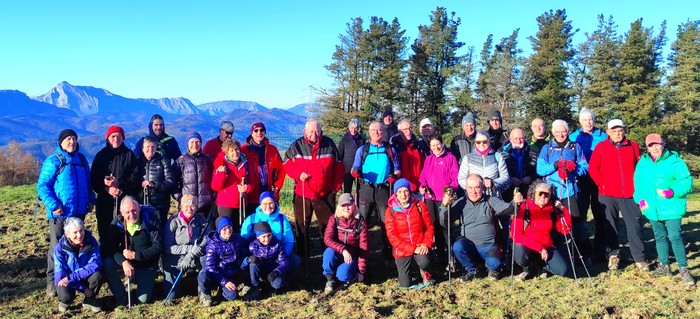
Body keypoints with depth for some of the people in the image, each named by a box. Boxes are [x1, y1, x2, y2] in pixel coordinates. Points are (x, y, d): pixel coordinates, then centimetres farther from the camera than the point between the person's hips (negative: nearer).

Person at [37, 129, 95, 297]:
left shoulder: (81, 159, 10)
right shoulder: (53, 161, -8)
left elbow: (88, 182, 19)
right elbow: (42, 186, -10)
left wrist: (91, 200, 7)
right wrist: (53, 205, -19)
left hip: (79, 212, 5)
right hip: (60, 213, -5)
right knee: (56, 248, 0)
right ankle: (52, 282, 8)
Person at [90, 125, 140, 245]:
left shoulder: (129, 155, 8)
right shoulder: (101, 155, 10)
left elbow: (136, 177, 0)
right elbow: (93, 179, 4)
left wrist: (119, 183, -14)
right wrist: (108, 189, -12)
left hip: (126, 200, -1)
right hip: (105, 201, 1)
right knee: (105, 233, 3)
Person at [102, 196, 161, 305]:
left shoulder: (150, 220, -19)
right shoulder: (117, 222, -11)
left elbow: (158, 247, -20)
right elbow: (111, 247, -17)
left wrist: (135, 255, -29)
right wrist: (124, 261, -35)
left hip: (146, 264, -2)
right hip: (126, 260, 3)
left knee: (144, 299, -9)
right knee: (106, 264, -27)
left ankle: (148, 281, 26)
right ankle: (121, 297, -7)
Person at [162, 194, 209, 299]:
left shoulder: (201, 220, -6)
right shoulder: (173, 222, -10)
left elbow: (206, 242, -15)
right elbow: (167, 248, -14)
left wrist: (191, 255, -29)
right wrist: (191, 248, -22)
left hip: (195, 259, 1)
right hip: (175, 261, -1)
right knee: (170, 295, -4)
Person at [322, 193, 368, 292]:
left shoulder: (361, 222, -11)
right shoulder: (334, 219, -9)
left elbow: (364, 248, -10)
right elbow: (327, 239, -23)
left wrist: (361, 271, -12)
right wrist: (342, 250, -40)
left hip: (352, 257, -1)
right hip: (336, 255, 1)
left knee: (343, 275, -30)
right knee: (329, 252, -33)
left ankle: (353, 273, 7)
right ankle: (329, 279, -10)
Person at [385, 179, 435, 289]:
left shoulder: (420, 205, -1)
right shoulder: (390, 211, -5)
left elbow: (429, 227, 3)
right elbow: (392, 236, -9)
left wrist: (426, 244, -14)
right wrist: (412, 249, -16)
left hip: (420, 247, 0)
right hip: (402, 250, 0)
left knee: (424, 262, -33)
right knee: (405, 285, -5)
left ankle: (425, 273, 5)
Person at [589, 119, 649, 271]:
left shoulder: (633, 146, 6)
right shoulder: (601, 147, 1)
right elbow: (592, 168, -2)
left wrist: (638, 186, 4)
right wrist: (601, 184, -7)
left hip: (629, 194, 1)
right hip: (607, 195, -1)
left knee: (635, 225, 3)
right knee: (610, 226, 6)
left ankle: (639, 258, 11)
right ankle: (613, 255, 17)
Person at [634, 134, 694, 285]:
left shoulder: (675, 161, -6)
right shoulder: (642, 163, 7)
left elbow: (686, 181, -10)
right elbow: (638, 183, 10)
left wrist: (672, 192, -26)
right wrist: (640, 199, -6)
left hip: (671, 208, -5)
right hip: (652, 209, 5)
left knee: (675, 237, -8)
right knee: (660, 237, 15)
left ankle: (683, 269, 3)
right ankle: (664, 265, 28)